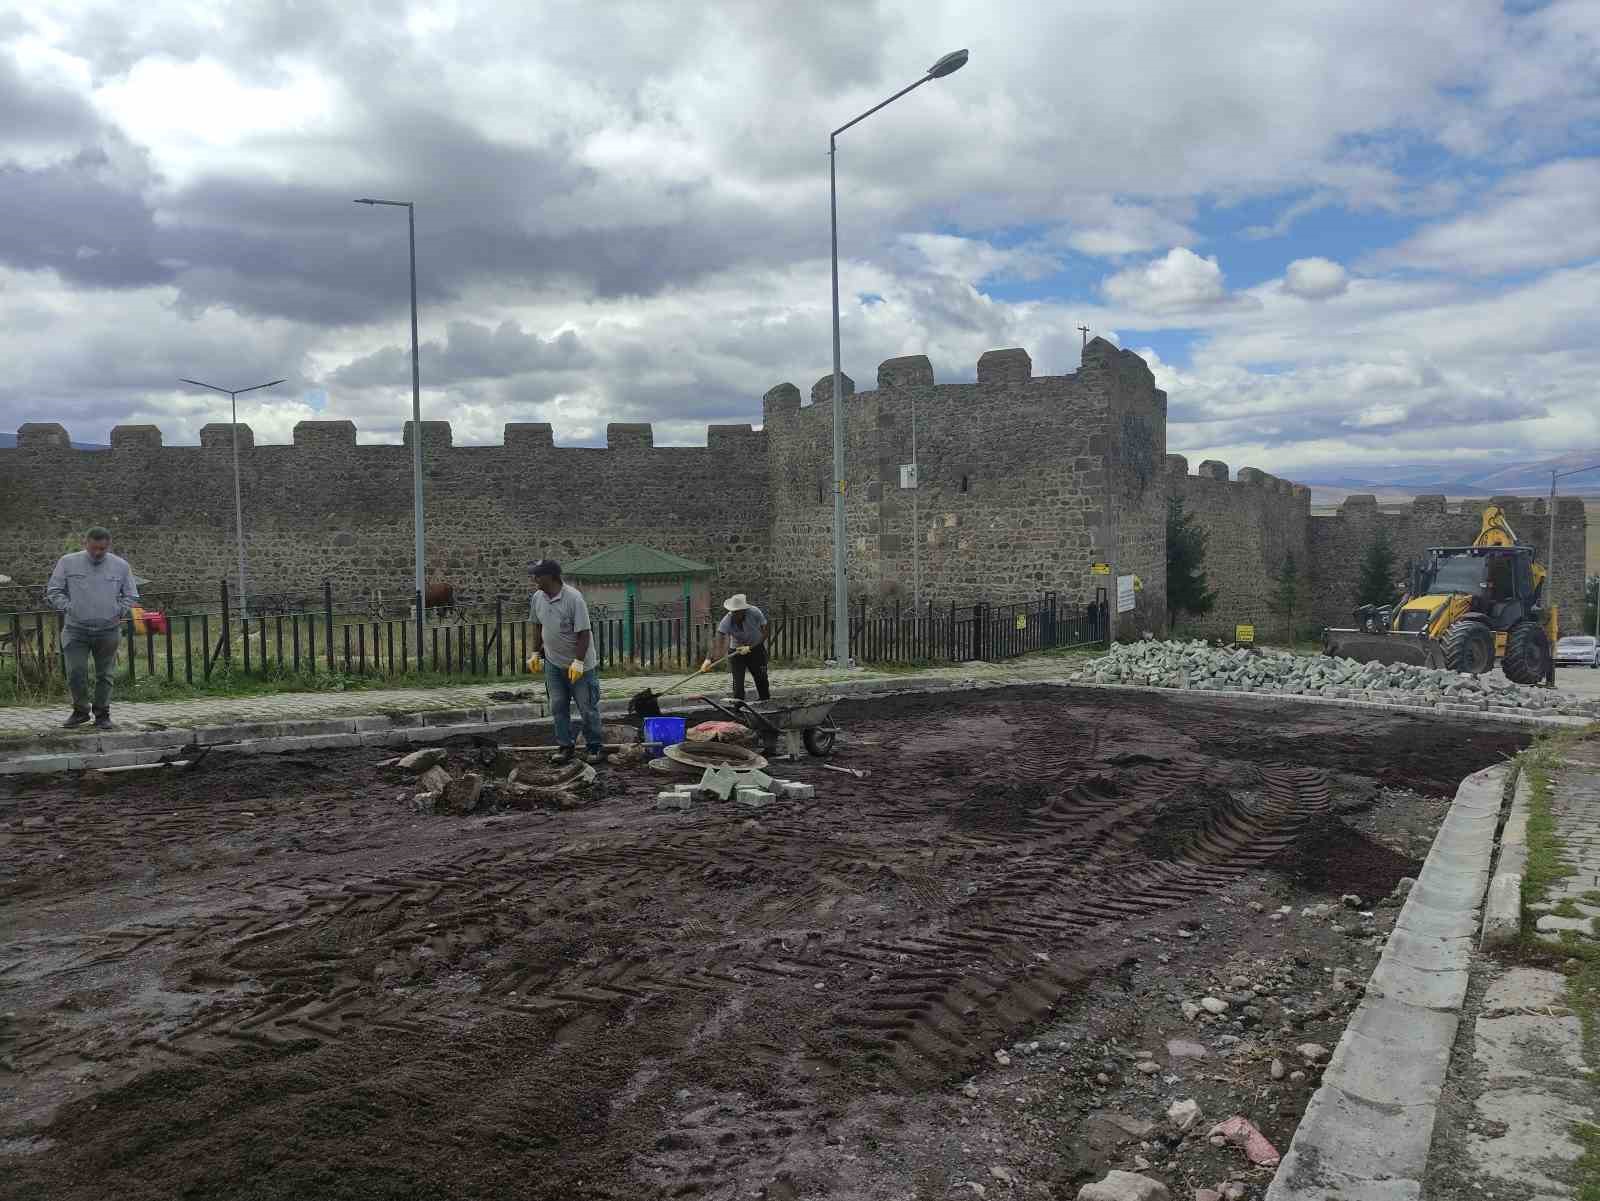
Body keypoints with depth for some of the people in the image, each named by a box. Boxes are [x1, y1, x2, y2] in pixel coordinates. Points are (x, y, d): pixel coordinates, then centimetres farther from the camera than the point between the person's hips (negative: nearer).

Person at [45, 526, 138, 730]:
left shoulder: (121, 566, 5)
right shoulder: (68, 562, 2)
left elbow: (131, 597, 12)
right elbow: (53, 591, 6)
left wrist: (119, 612, -2)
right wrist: (68, 608, -6)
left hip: (108, 631, 1)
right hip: (76, 631, 0)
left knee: (104, 675, 5)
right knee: (76, 672, -5)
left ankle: (102, 714, 16)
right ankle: (80, 711, 15)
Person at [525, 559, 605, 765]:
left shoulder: (573, 598, -22)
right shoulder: (538, 598, -1)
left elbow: (583, 632, -21)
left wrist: (578, 662, -23)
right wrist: (535, 652, 13)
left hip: (580, 665, -6)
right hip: (553, 663, 6)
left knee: (588, 708, 3)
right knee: (558, 707, 9)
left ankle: (595, 746, 15)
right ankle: (565, 746, 19)